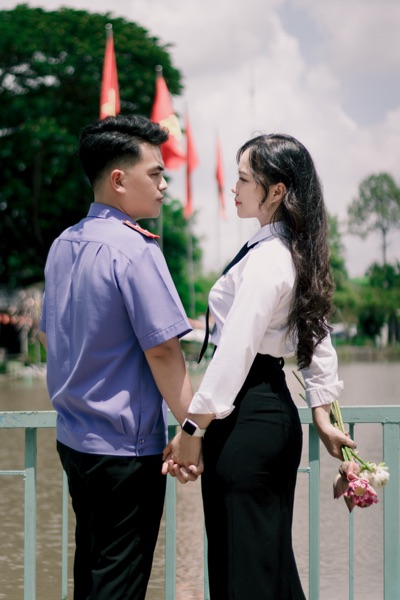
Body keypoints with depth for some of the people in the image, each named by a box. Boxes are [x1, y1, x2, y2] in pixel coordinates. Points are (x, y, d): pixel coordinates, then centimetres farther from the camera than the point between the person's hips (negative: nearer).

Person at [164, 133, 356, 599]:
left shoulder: (265, 259, -18)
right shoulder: (299, 254, 11)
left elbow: (235, 350, -22)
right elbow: (317, 339, 15)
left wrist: (193, 427, -19)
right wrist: (323, 419, 17)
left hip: (246, 418, -10)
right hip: (277, 409, 10)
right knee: (272, 557, 19)